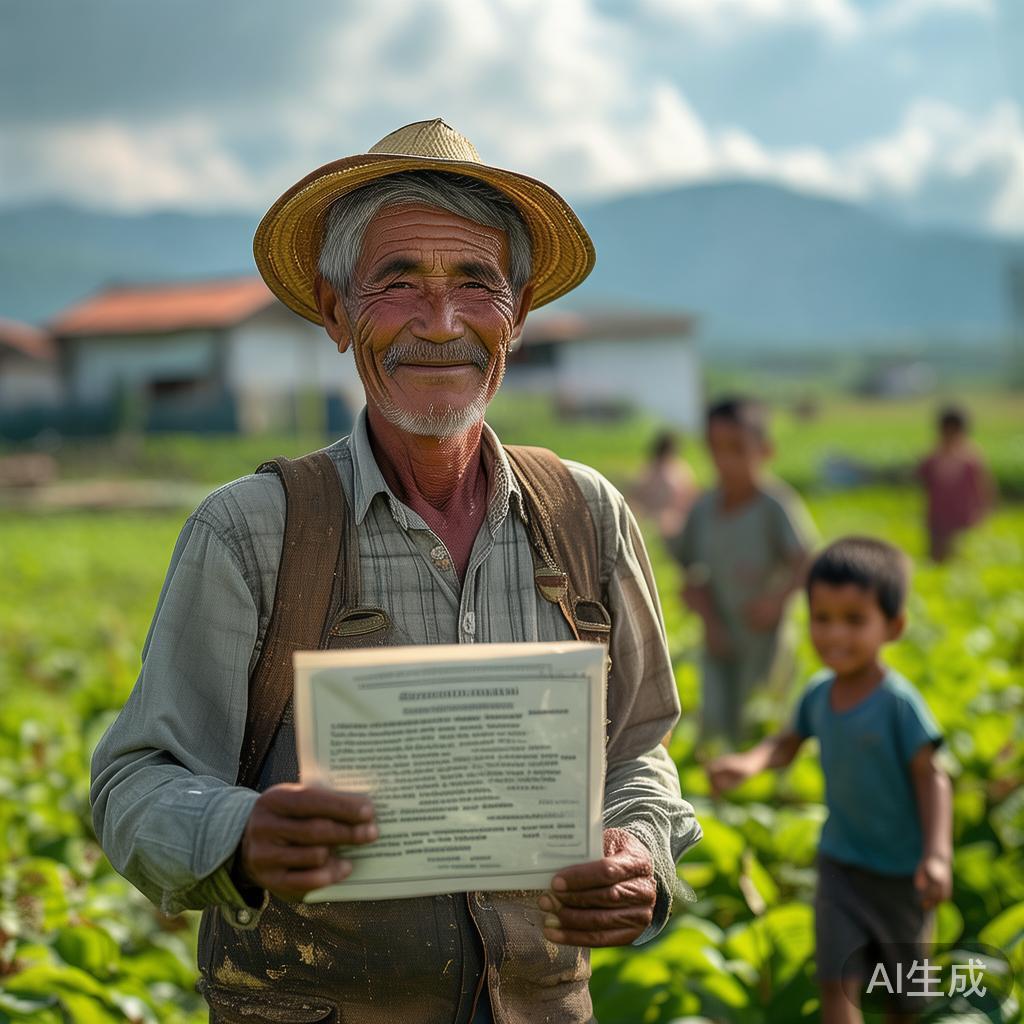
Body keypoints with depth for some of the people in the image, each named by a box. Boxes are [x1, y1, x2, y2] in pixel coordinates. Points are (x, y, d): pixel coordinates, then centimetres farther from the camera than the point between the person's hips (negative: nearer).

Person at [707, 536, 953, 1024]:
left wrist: (937, 854, -28)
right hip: (841, 861, 3)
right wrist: (751, 761, -9)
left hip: (901, 870, -3)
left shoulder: (898, 701, -21)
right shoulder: (819, 694, -5)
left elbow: (931, 777, -17)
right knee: (838, 982, -9)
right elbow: (790, 742, 12)